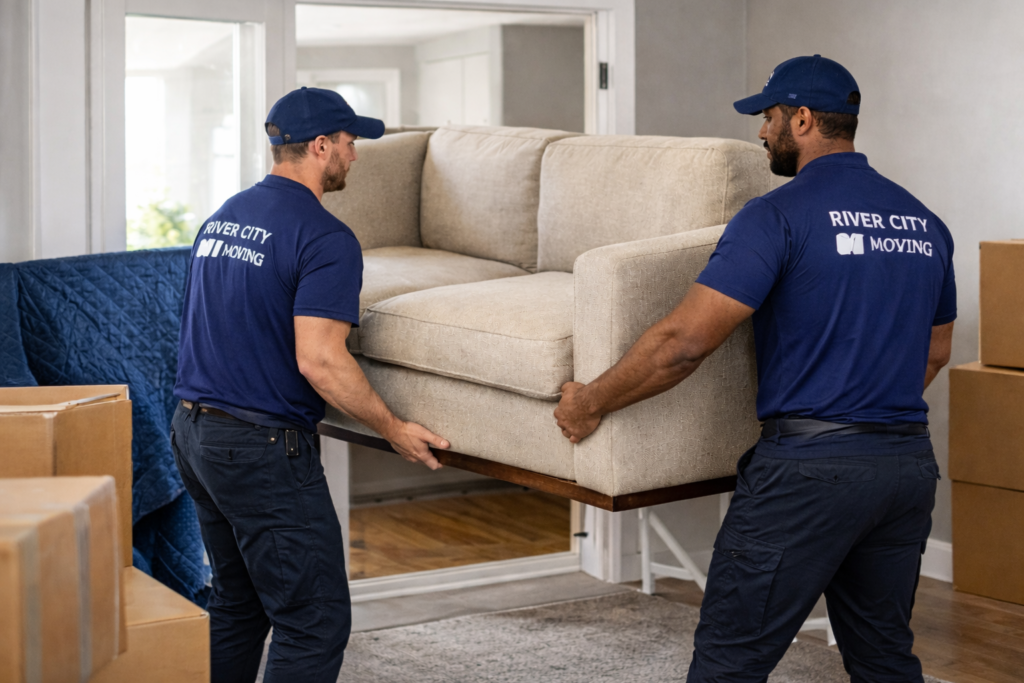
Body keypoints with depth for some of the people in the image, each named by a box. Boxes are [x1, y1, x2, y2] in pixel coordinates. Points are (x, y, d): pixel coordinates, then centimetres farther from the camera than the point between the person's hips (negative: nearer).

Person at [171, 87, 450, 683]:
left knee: (237, 601, 20)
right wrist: (395, 429, -12)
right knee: (316, 622, -3)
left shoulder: (223, 217, 13)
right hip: (261, 447, -9)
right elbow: (318, 360, -23)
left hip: (192, 432, 9)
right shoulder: (325, 238, -15)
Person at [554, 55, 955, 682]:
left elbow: (685, 341, -16)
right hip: (909, 464, 7)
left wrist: (591, 402, -4)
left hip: (810, 466, -7)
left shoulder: (779, 215, -11)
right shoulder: (924, 222, 11)